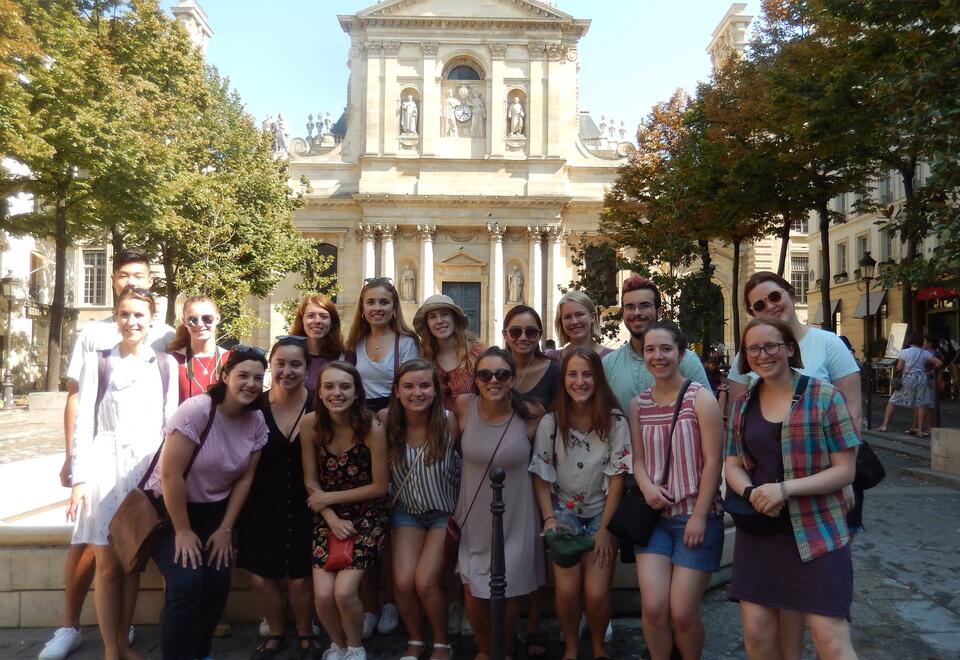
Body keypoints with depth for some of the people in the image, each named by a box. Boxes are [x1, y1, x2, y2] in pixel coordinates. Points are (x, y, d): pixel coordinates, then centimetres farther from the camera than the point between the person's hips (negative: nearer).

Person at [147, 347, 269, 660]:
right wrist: (183, 531, -18)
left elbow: (245, 478, -1)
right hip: (168, 506, -5)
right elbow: (170, 474, -24)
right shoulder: (196, 409, -25)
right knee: (186, 582, -20)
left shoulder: (257, 422, -8)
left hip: (213, 510, 5)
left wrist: (225, 529, -3)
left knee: (218, 582, -5)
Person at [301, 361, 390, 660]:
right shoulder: (310, 424, -11)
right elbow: (311, 481, -2)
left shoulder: (371, 428, -19)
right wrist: (332, 519, -13)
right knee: (323, 594, -8)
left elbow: (380, 486, -12)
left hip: (367, 516, -2)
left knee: (344, 592, -13)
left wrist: (329, 497, -10)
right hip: (328, 517, 3)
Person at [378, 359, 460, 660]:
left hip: (446, 511, -2)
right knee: (402, 581, -9)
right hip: (407, 510, 3)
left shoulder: (449, 421, -22)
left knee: (425, 581, -12)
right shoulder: (385, 420, -16)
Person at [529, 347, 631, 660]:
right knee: (566, 590, -12)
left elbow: (617, 478, -7)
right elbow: (540, 476, -5)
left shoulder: (615, 421, -12)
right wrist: (549, 520, -14)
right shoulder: (550, 422, -11)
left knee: (596, 593, -10)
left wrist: (604, 529, -8)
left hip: (602, 514, 0)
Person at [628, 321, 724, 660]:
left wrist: (699, 516, -12)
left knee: (682, 612, -3)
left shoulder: (700, 398, -8)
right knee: (653, 607, -6)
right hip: (654, 515, 3)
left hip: (696, 516, -3)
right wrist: (646, 486, -11)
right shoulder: (638, 404, 6)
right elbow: (639, 458, 10)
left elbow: (712, 461, -9)